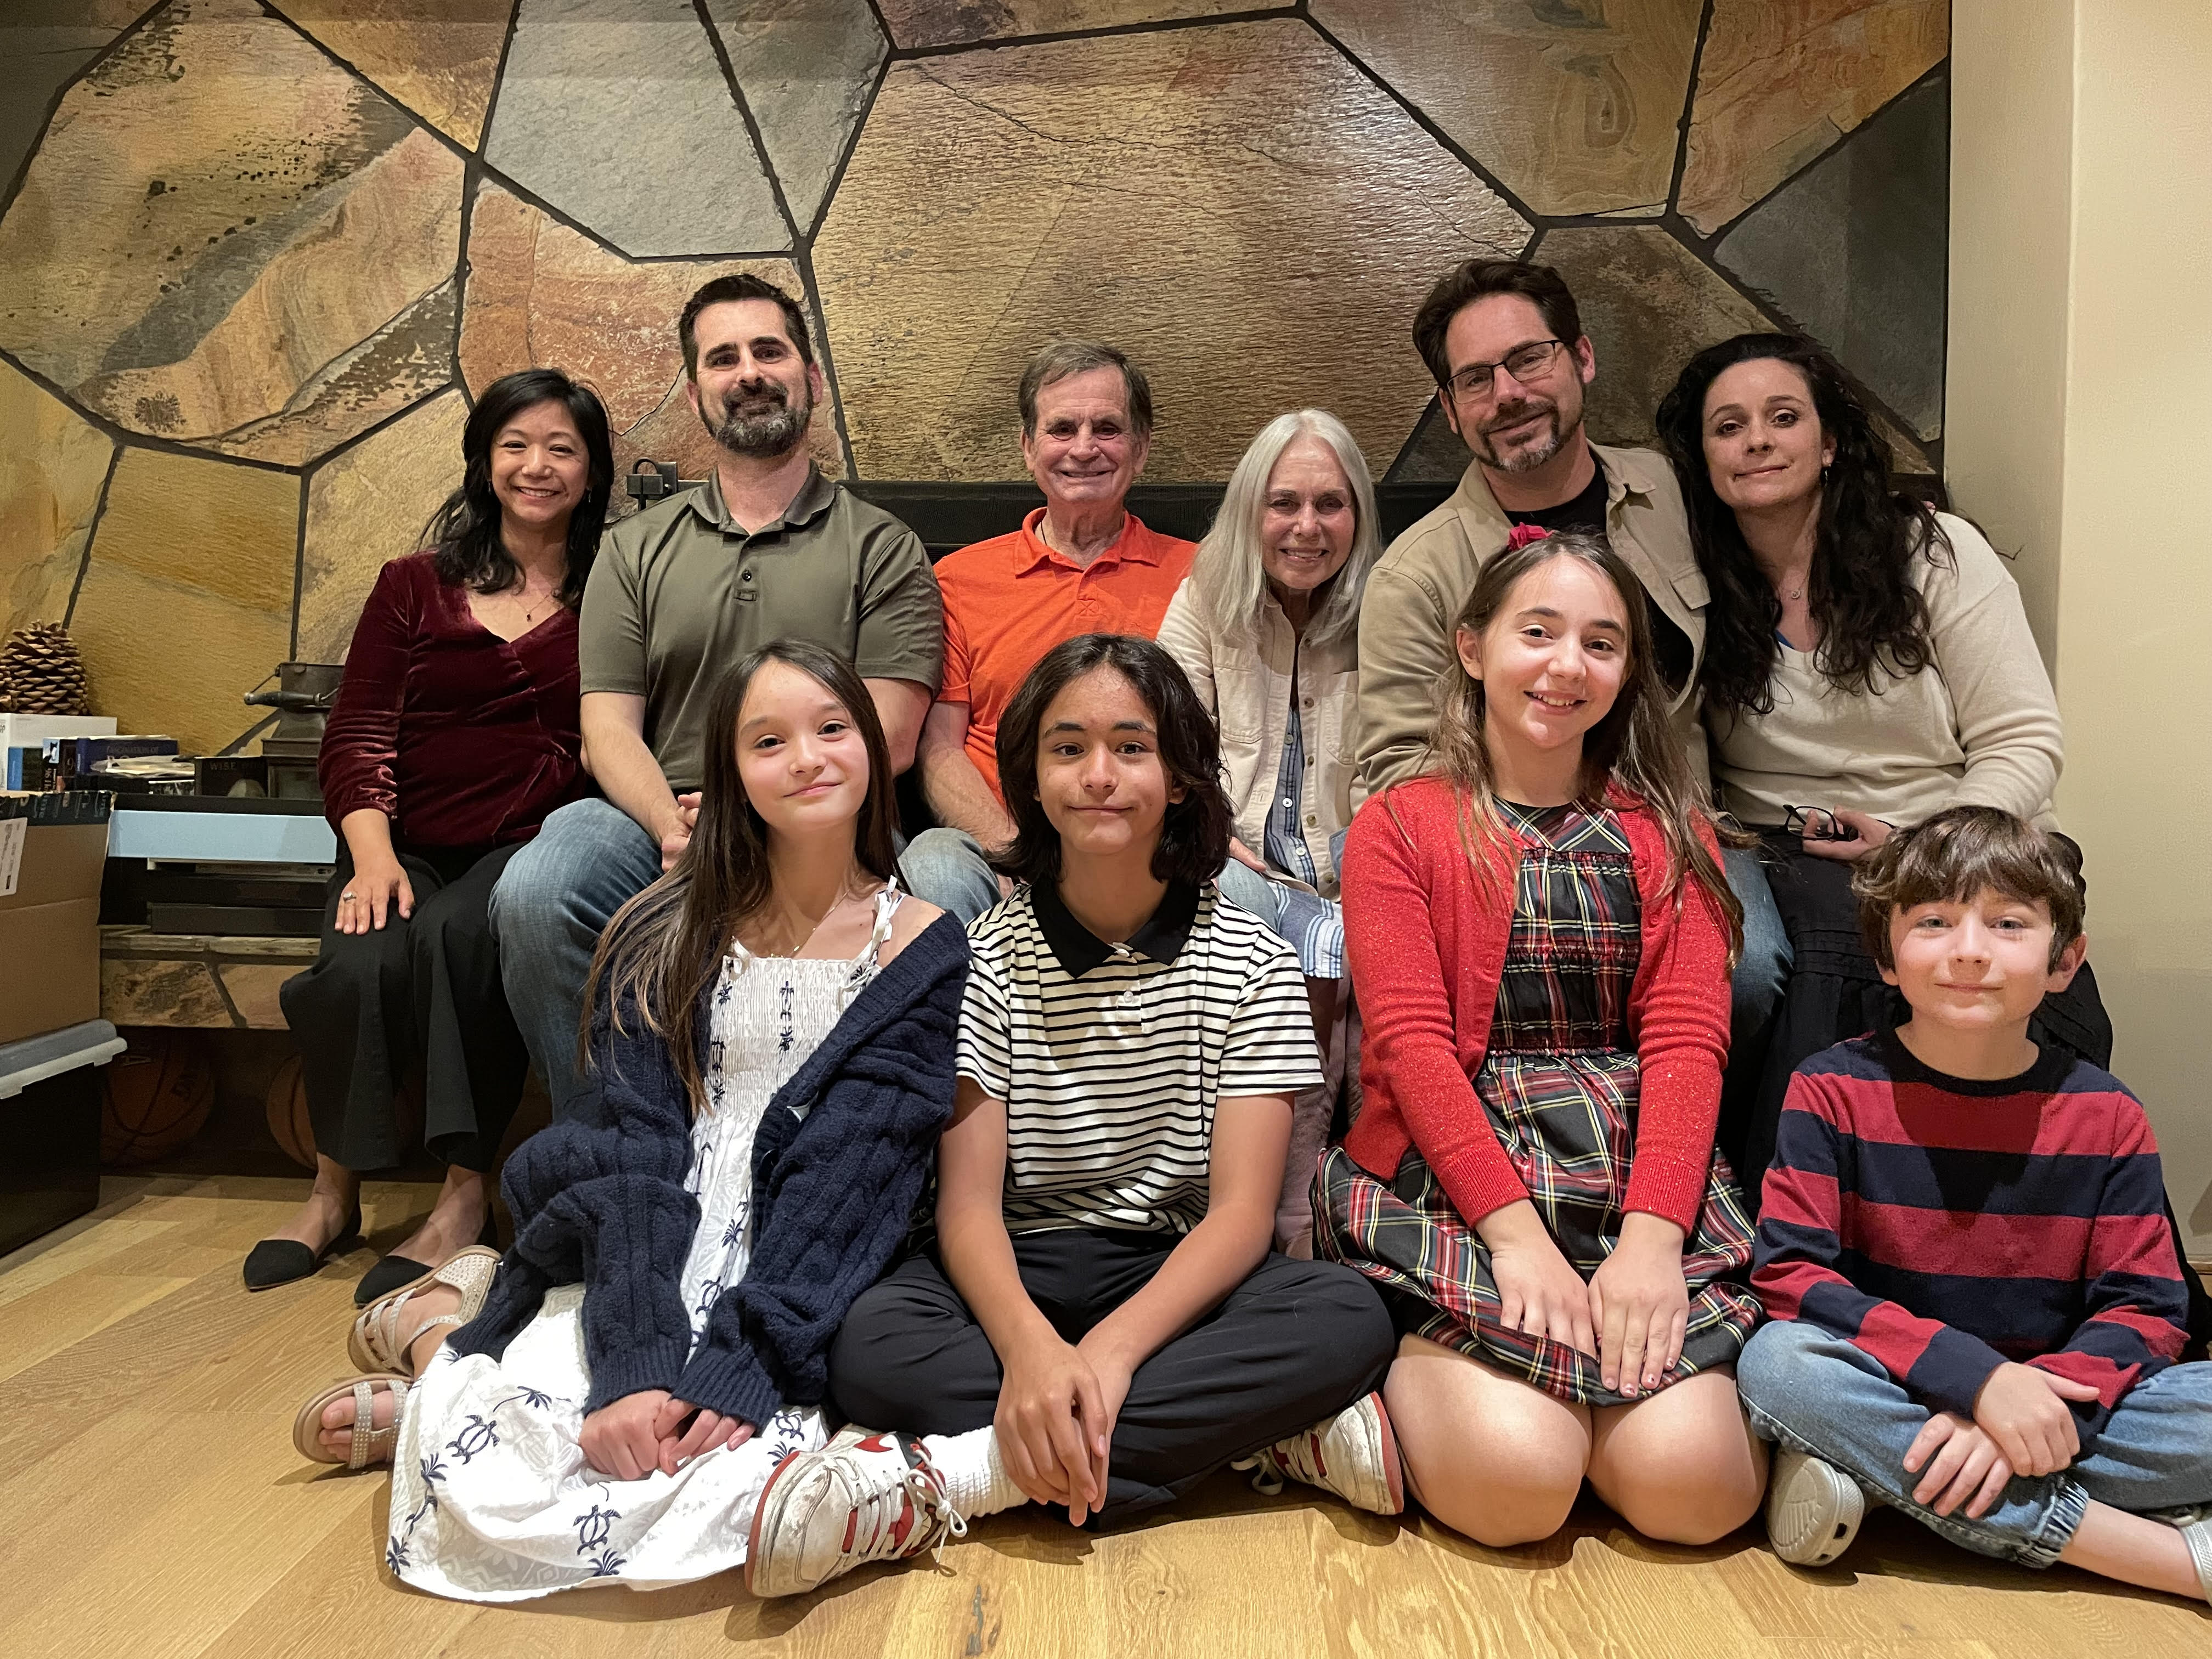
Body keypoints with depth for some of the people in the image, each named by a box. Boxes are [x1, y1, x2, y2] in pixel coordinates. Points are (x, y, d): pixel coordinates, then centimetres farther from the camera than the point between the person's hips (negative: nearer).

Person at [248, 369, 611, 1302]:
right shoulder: (416, 586, 15)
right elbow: (358, 736, 7)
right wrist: (373, 854, -10)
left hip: (535, 843, -2)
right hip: (410, 847, 2)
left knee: (462, 936, -33)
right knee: (360, 965, -27)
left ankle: (466, 1198, -22)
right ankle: (334, 1191, -3)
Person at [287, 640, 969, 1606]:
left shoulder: (922, 953, -3)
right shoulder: (666, 939, 0)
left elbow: (846, 1185, -11)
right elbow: (635, 1158, -10)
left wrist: (738, 1369, -23)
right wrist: (639, 1366, -24)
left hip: (789, 1297, 0)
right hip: (639, 1275, 0)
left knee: (741, 1490, -28)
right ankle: (446, 1332, 11)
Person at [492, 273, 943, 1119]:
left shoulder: (882, 549, 10)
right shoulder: (635, 548, 18)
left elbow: (884, 739, -1)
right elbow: (608, 727, 8)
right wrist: (673, 826, -13)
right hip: (654, 818, 3)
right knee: (533, 894, -28)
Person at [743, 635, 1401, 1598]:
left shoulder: (1249, 964, -4)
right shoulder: (988, 956, -3)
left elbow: (1241, 1209, -11)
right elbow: (969, 1198, -10)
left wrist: (1110, 1348, -29)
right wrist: (1027, 1342, -32)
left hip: (1185, 1273, 1)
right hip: (1025, 1270, 0)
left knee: (1349, 1319, -30)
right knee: (867, 1345, -31)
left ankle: (945, 1478, -29)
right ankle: (1259, 1433, -24)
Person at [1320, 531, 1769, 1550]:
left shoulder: (1669, 833, 13)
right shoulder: (1397, 827, 4)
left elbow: (1686, 1040, 1)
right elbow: (1410, 1046, -6)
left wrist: (1650, 1235, -14)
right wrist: (1519, 1233, -18)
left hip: (1639, 1176, 3)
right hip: (1448, 1176, -2)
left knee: (1692, 1484, -18)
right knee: (1516, 1481, -22)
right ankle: (1417, 1368, 9)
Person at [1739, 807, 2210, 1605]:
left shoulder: (2106, 1115, 2)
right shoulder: (1834, 1090, -5)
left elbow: (2144, 1306, -3)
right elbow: (1790, 1274, -14)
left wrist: (2036, 1409, -23)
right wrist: (1975, 1376, -26)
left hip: (2048, 1406, 2)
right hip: (1889, 1392, -1)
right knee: (1778, 1362, -34)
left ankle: (1869, 1472, -20)